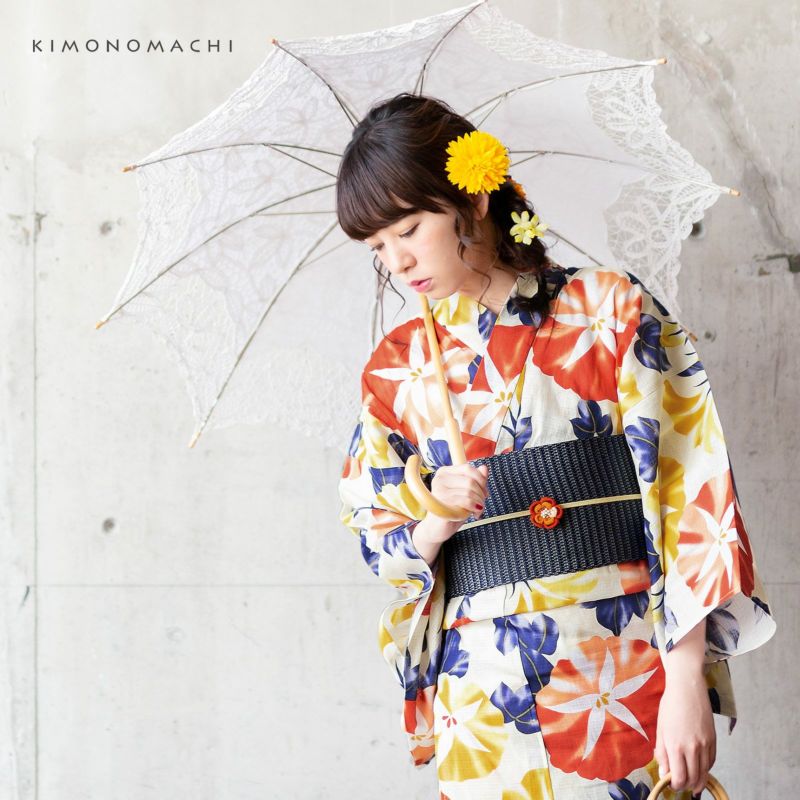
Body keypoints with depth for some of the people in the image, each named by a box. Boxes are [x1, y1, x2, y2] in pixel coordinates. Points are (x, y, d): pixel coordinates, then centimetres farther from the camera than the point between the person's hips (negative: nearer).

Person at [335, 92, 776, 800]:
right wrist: (435, 524, -12)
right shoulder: (396, 368, 9)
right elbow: (385, 551, 12)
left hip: (626, 670, -2)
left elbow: (687, 497, -7)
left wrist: (687, 680, -14)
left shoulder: (611, 309, -1)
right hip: (479, 693, 3)